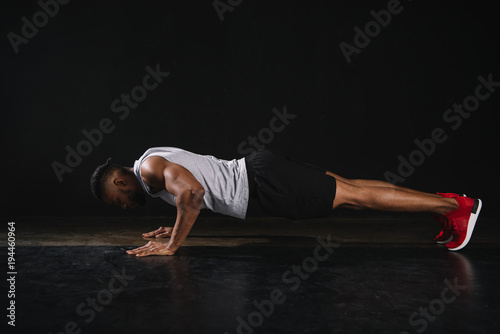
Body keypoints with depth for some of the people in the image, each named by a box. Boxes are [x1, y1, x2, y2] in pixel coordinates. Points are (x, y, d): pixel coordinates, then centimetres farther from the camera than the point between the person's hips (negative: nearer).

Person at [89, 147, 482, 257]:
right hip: (257, 171, 9)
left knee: (353, 195, -8)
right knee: (350, 189, 11)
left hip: (263, 182, -9)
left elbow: (192, 192, -28)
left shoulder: (149, 166, -8)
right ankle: (444, 201, 18)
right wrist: (176, 227, 26)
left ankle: (455, 206, -1)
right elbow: (198, 194, 34)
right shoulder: (161, 164, 22)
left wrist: (173, 244, -18)